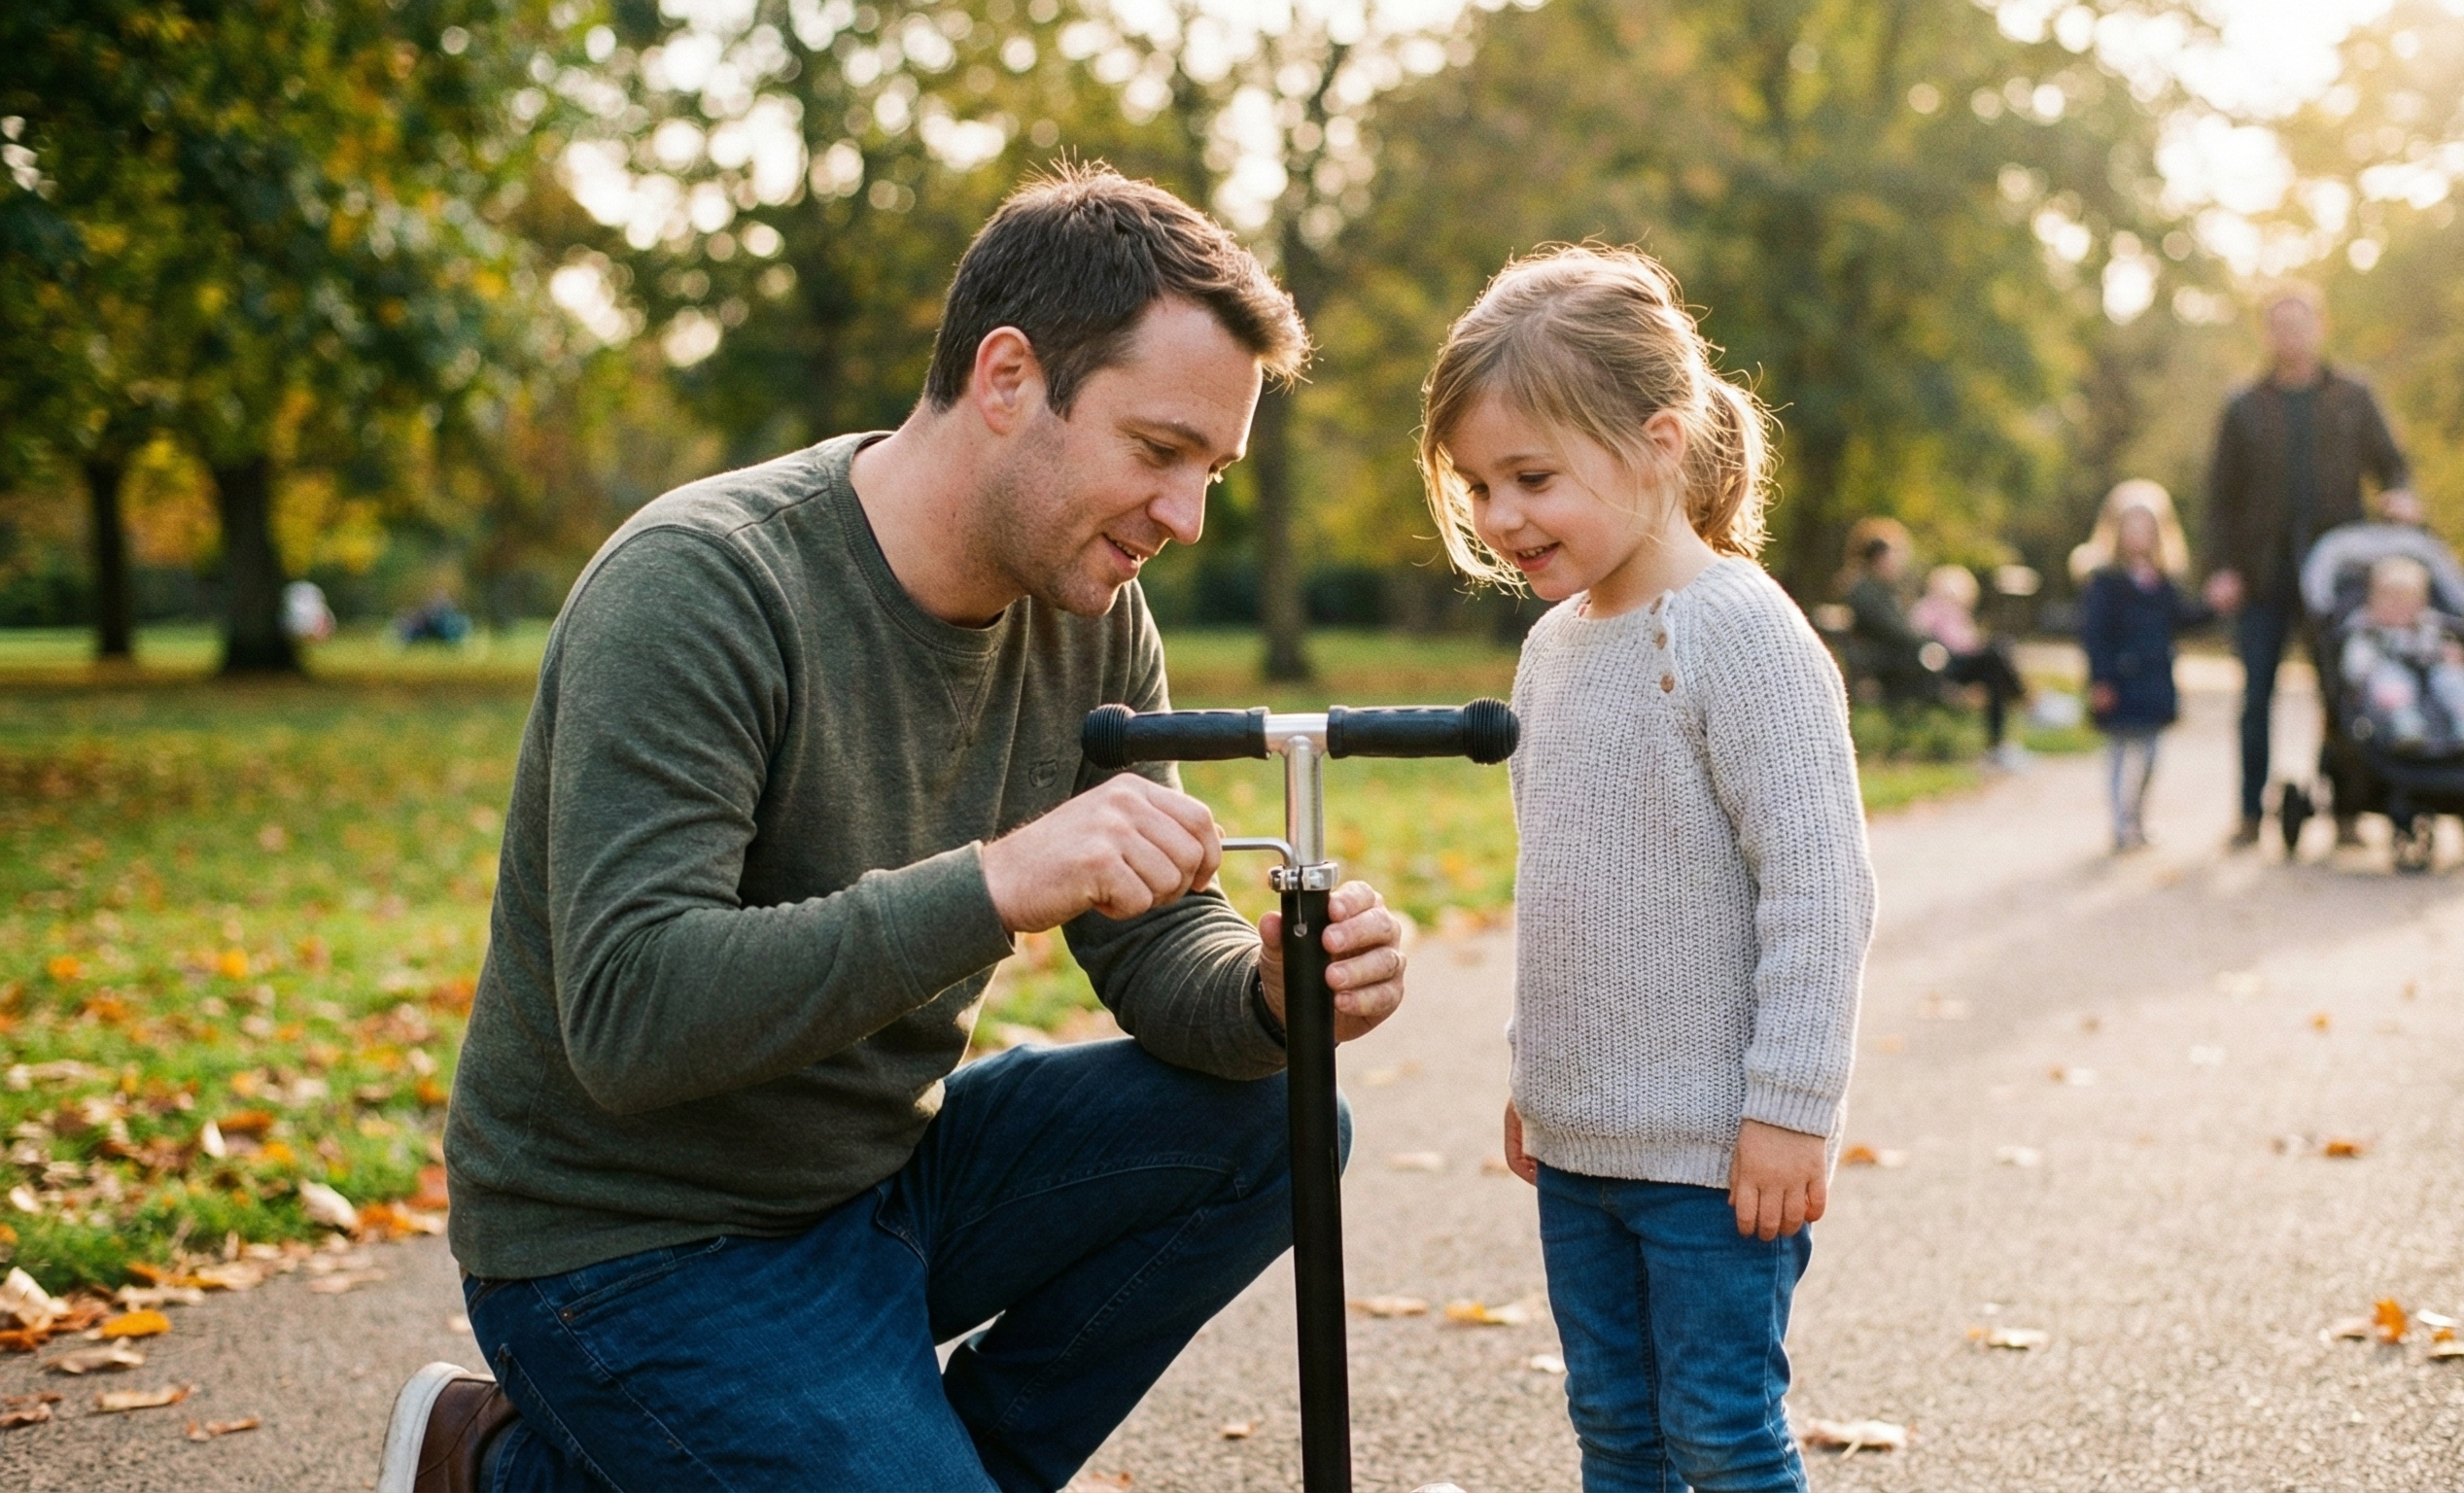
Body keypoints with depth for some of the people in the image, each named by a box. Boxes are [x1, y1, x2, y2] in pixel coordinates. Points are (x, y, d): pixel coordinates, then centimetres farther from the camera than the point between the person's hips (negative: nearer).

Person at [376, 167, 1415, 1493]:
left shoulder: (1092, 614, -2)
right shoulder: (698, 586, -24)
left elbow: (1159, 943, 3)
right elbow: (629, 1016, -33)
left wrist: (1268, 991, -22)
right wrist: (992, 883, -41)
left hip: (885, 1173, 7)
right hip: (640, 1248, -7)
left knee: (1264, 1121, -7)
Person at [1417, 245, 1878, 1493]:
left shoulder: (1737, 632, -17)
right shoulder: (1551, 648, 9)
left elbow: (1818, 885, -19)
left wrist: (1790, 1109, -19)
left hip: (1713, 1152, -8)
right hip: (1578, 1138, 8)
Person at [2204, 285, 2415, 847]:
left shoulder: (2353, 400, 11)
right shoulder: (2245, 409, 9)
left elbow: (2390, 463, 14)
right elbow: (2222, 494, 7)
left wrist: (2400, 496, -10)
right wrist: (2222, 567, -2)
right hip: (2264, 577, 0)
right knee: (2256, 696, -2)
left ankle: (2344, 810, 6)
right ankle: (2251, 814, 4)